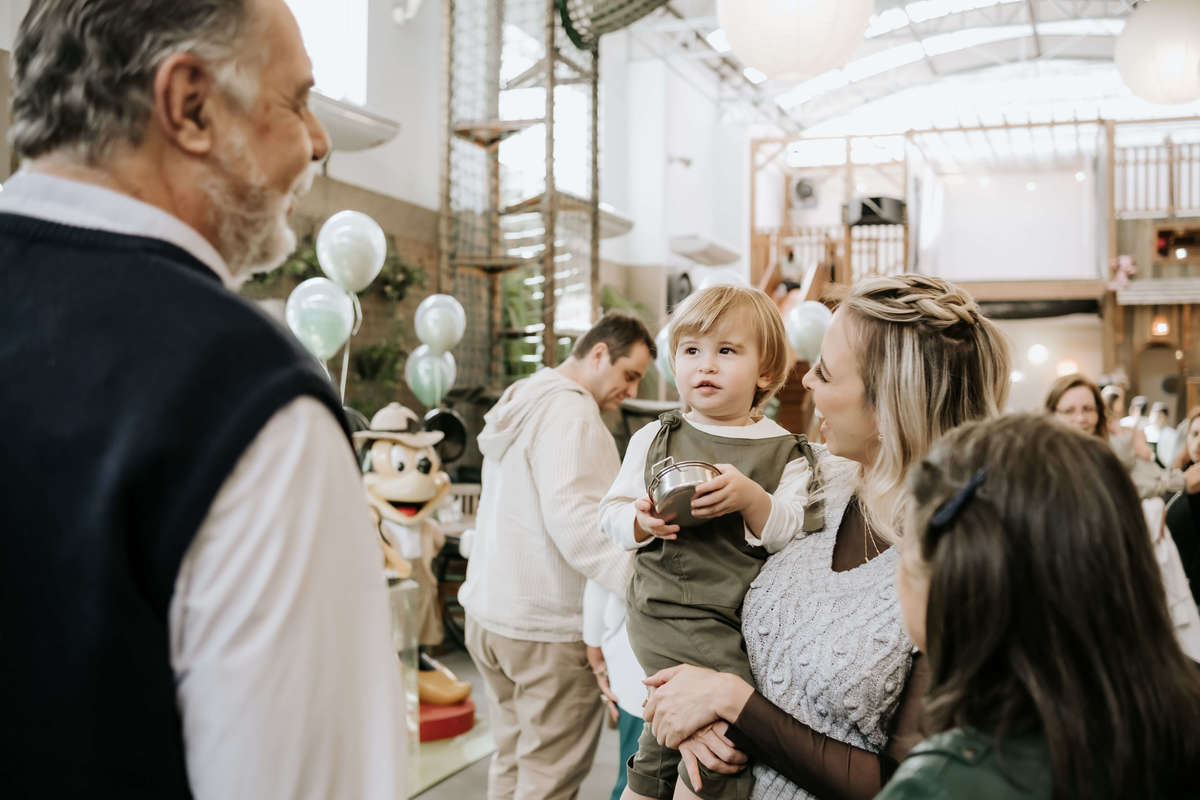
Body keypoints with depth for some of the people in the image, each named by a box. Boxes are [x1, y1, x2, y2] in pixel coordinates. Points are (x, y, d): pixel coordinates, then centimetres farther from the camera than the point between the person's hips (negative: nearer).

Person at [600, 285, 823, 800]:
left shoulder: (786, 454, 5)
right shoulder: (654, 439, 7)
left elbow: (797, 537, -4)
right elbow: (611, 514, 8)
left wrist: (752, 499, -20)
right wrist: (641, 522, -13)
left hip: (746, 617, 2)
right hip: (666, 615, -1)